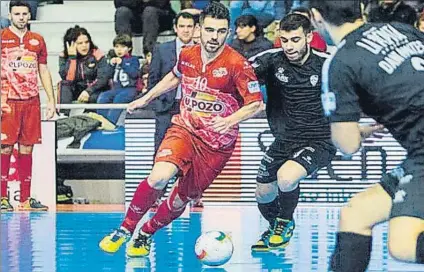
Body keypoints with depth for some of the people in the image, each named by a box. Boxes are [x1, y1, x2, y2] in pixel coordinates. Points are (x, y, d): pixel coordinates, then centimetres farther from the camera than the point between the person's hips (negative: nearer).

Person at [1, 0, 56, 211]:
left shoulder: (37, 40, 12)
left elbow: (43, 71, 17)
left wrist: (51, 100, 11)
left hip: (31, 101, 4)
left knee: (27, 149, 6)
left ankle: (26, 198, 9)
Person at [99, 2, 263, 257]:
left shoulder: (237, 64, -18)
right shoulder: (187, 55, -3)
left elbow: (256, 103, -14)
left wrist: (230, 120, -30)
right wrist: (146, 99, 25)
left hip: (218, 142, -1)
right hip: (184, 128, 2)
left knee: (181, 200, 5)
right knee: (159, 177, -26)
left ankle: (146, 234, 32)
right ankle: (126, 228, -8)